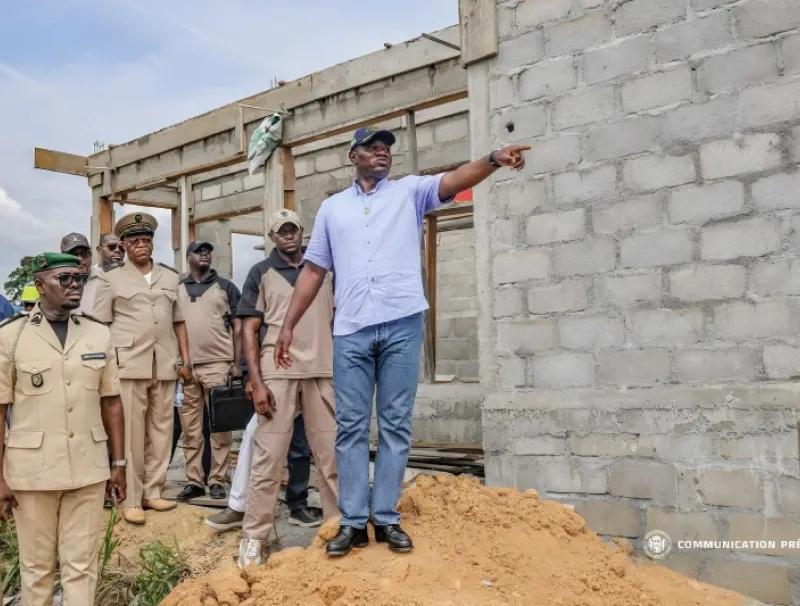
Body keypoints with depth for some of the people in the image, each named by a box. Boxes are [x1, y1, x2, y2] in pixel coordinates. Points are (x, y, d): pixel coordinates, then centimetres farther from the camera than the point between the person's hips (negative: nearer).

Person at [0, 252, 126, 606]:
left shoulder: (99, 334, 4)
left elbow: (111, 402, 7)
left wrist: (119, 463, 6)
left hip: (88, 468, 2)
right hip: (32, 470, -2)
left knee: (82, 565, 9)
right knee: (36, 564, 13)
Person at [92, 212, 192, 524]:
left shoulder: (171, 277, 15)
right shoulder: (111, 278, 6)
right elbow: (100, 325, 4)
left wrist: (185, 360, 8)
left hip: (165, 365, 4)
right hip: (127, 365, -3)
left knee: (161, 429, 6)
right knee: (131, 431, -2)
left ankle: (152, 492, 17)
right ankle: (130, 499, 6)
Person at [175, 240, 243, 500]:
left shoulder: (225, 287, 6)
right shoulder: (177, 290, 13)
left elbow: (238, 327, 4)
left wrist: (237, 363, -4)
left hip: (218, 364, -2)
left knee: (220, 427, -1)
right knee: (190, 428, 6)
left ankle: (217, 480, 6)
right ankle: (193, 481, 13)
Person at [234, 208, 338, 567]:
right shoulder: (261, 273, 6)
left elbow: (337, 322, 15)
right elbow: (250, 331, 1)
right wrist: (256, 383, -8)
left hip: (324, 373, 3)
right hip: (278, 374, -2)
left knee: (332, 455, 6)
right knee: (268, 457, -1)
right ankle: (254, 537, 7)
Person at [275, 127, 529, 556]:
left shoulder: (410, 191, 10)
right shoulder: (332, 207, 16)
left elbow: (454, 180, -9)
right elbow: (313, 271, 15)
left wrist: (494, 160, -29)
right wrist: (288, 325, 10)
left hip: (402, 324, -1)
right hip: (350, 330, 2)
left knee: (395, 425, 3)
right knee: (351, 427, 3)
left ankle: (386, 518, 12)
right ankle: (353, 522, 11)